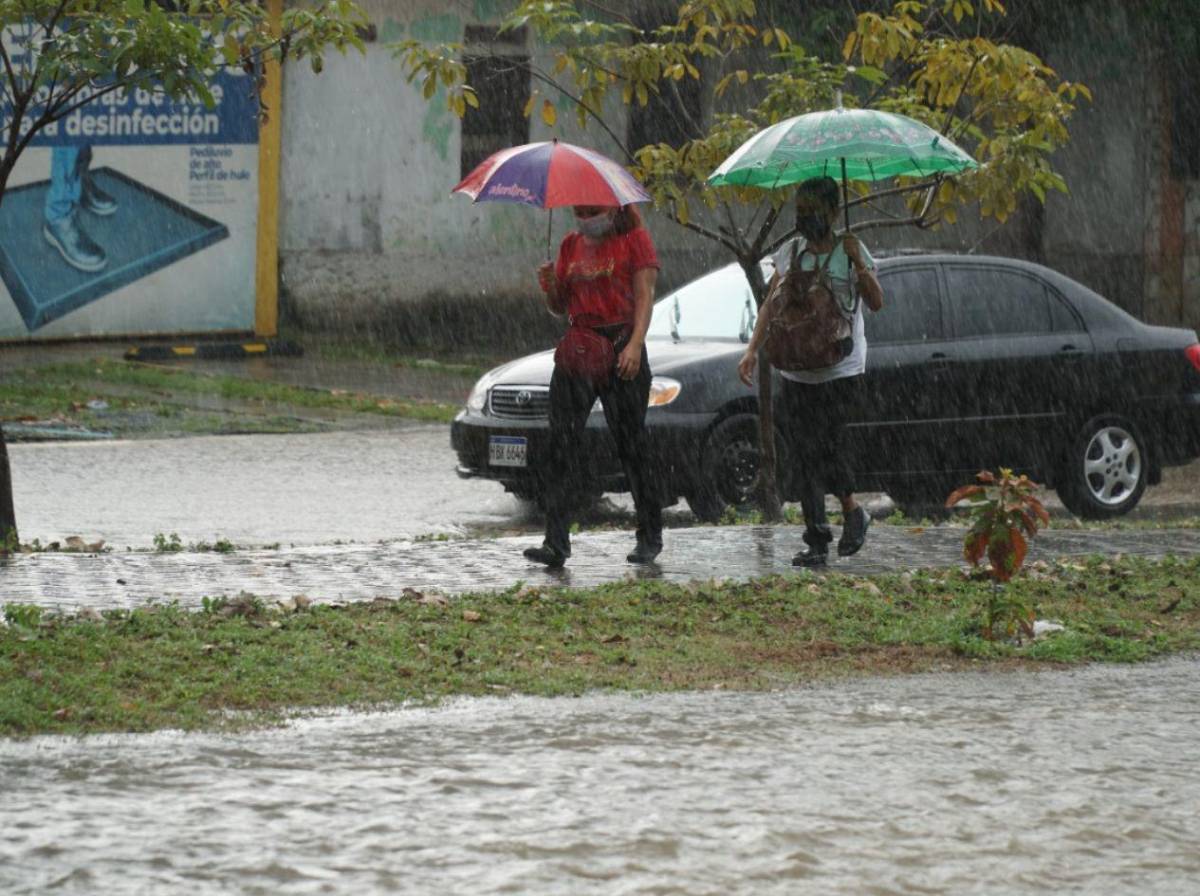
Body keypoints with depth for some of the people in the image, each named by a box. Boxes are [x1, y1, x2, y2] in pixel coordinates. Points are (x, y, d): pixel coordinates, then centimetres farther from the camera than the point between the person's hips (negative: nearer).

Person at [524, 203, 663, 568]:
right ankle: (556, 542, -12)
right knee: (561, 441, -8)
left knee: (630, 442, 1)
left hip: (621, 350, -4)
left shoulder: (634, 238, 0)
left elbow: (644, 296, -7)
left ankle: (650, 536, 17)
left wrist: (635, 343, -21)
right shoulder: (571, 244, 15)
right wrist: (551, 288, -5)